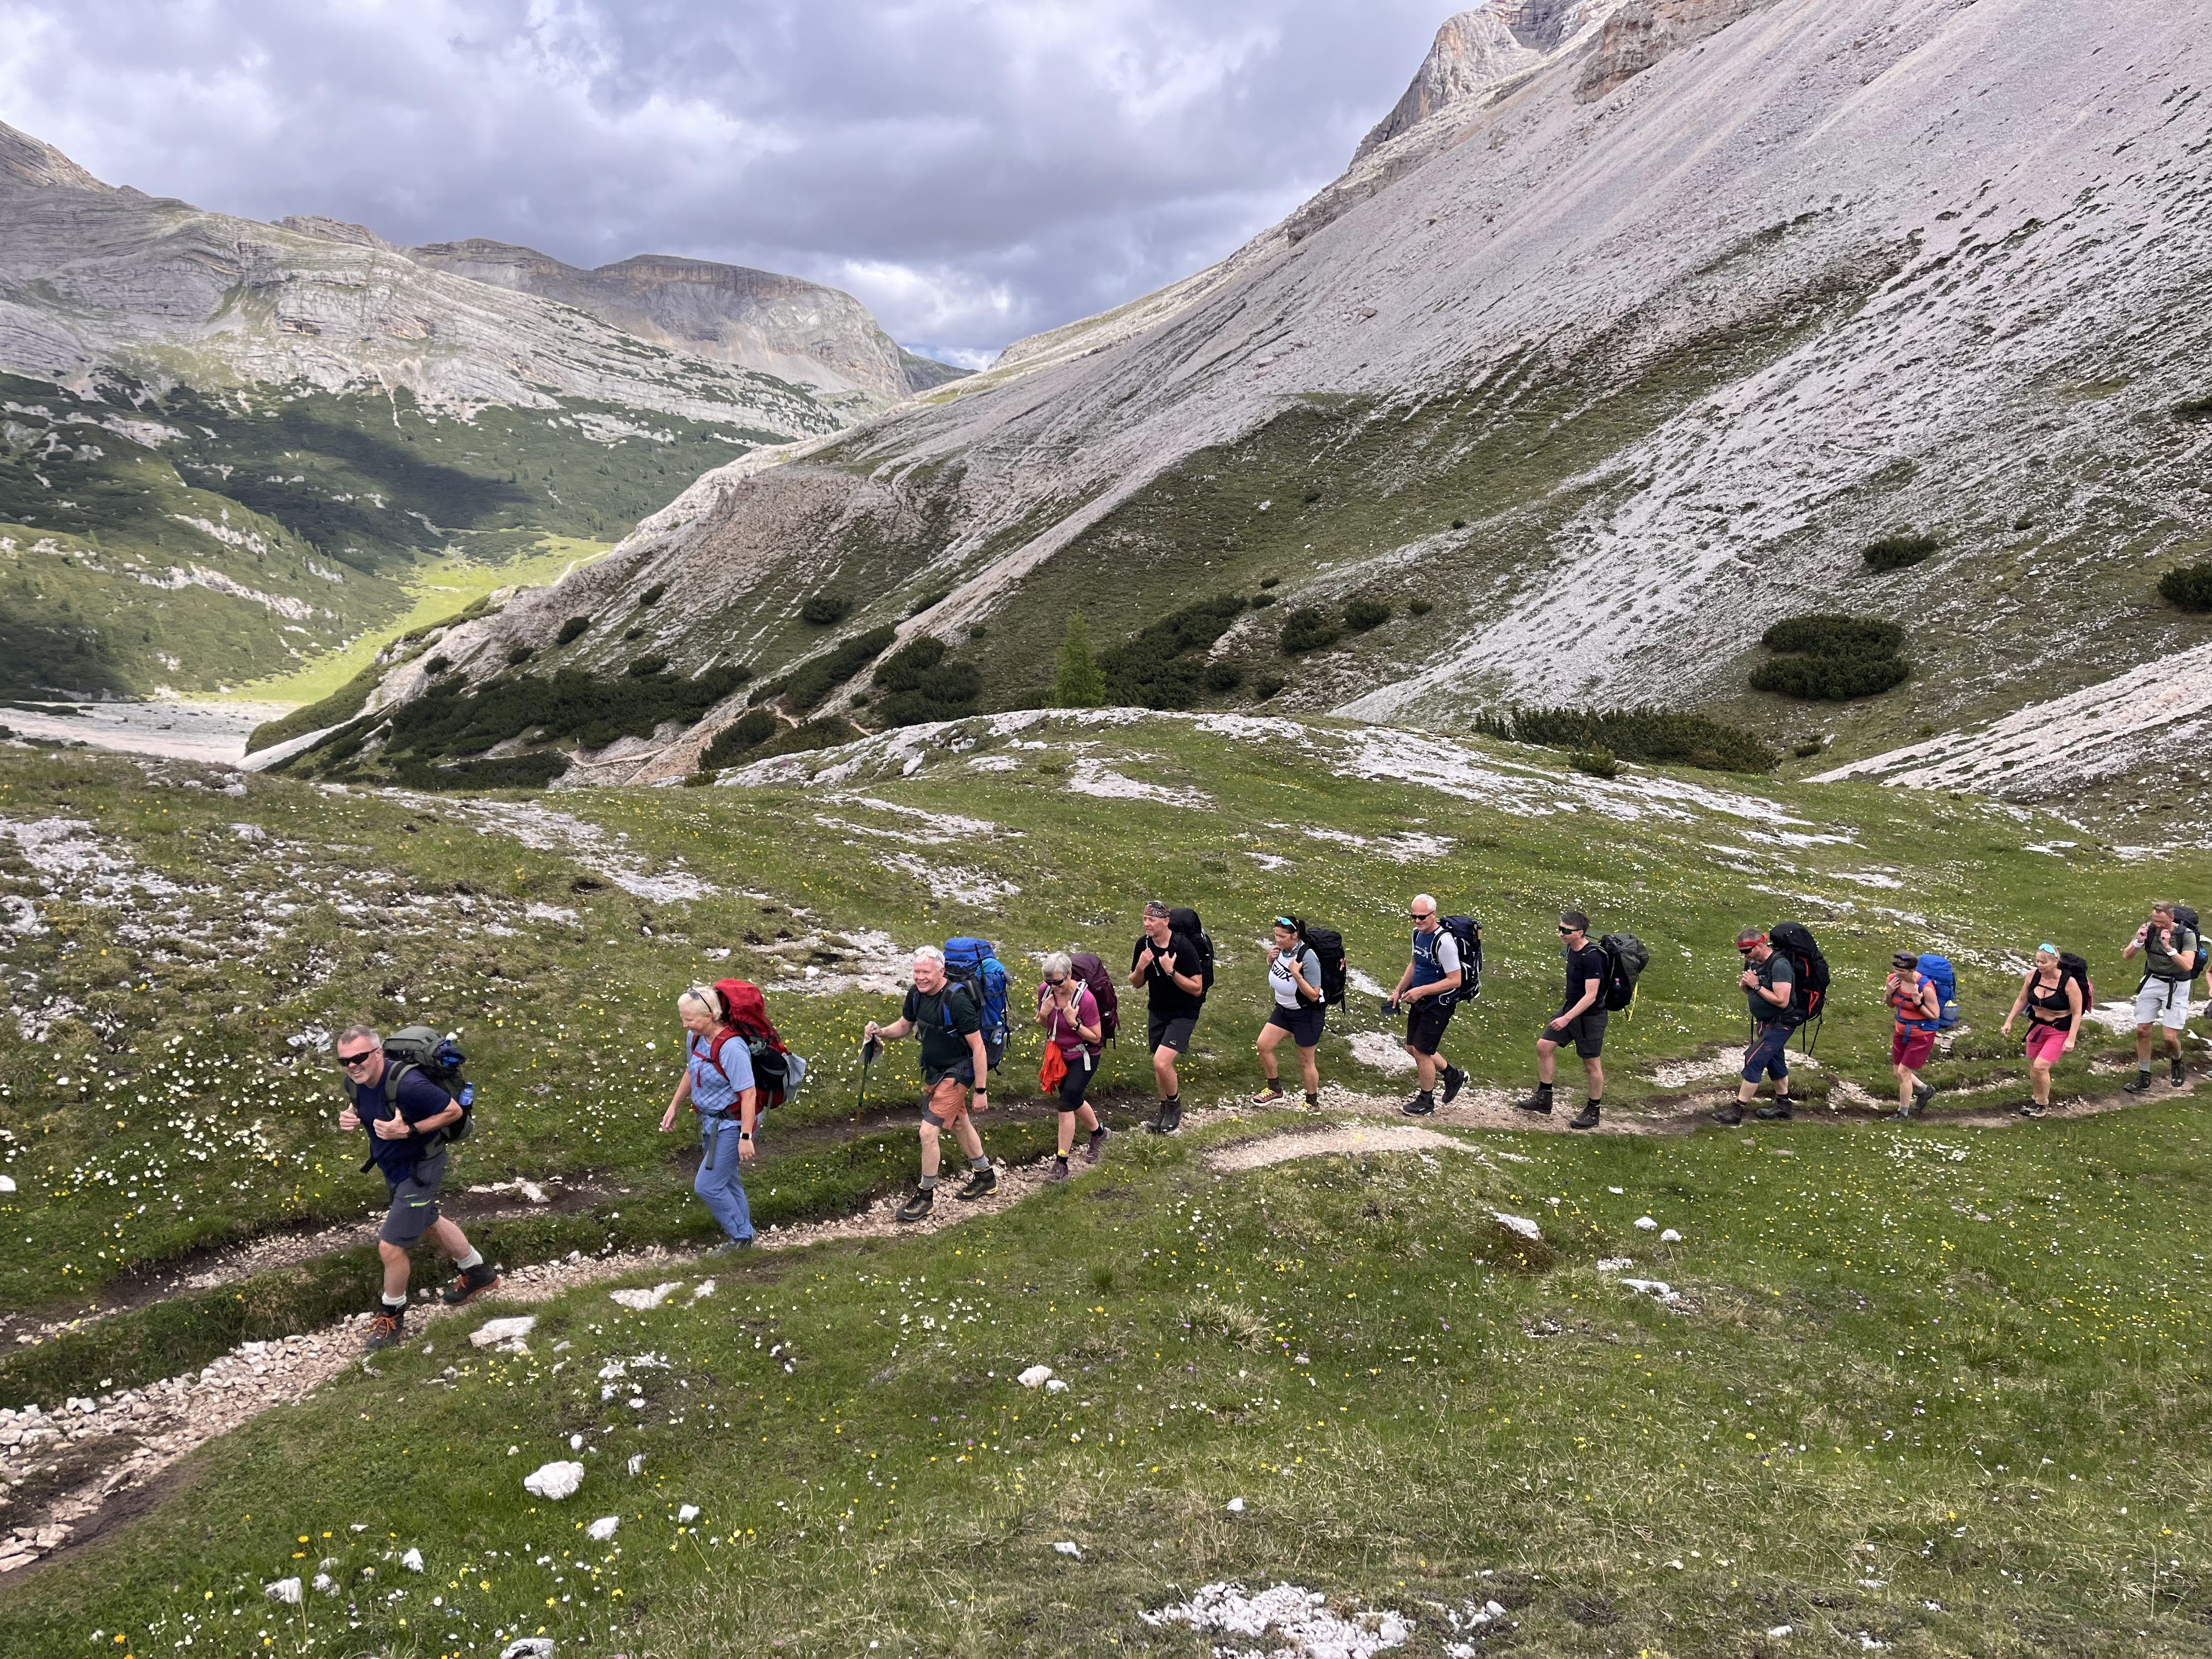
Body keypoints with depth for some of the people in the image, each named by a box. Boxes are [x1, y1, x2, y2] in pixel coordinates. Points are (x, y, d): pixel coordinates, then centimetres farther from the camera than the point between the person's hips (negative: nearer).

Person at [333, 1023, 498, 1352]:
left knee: (390, 1245, -7)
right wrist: (348, 1115, -12)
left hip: (419, 1169, -9)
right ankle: (479, 1273, 51)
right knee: (427, 1222, 28)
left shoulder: (407, 1084, -36)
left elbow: (454, 1111, -25)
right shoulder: (356, 1080, -13)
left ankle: (392, 1317, 20)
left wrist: (409, 1131, -34)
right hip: (394, 1166, 9)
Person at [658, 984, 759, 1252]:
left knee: (707, 1185, -6)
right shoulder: (695, 1037, -3)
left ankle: (740, 1237, 12)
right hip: (711, 1120, 9)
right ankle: (743, 1234, 34)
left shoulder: (731, 1047, -29)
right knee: (727, 1182, 19)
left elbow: (749, 1094, -27)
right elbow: (691, 1073, 17)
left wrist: (746, 1137, -26)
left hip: (732, 1124, -9)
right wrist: (674, 1107, 21)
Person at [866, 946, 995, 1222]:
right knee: (958, 1124, 24)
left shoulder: (956, 1000, -29)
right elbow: (904, 1025, 10)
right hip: (933, 1070, 8)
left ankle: (925, 1195, 7)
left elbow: (978, 1047, -24)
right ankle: (985, 1176, 44)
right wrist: (882, 1031, -13)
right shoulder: (916, 993, -7)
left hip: (957, 1073, -8)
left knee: (928, 1131, -12)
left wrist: (981, 1091, -22)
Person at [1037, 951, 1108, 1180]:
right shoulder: (1045, 990, -13)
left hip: (1083, 1057, -6)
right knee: (1073, 1101, 21)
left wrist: (1073, 1022, -33)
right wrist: (1043, 1013, -19)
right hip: (1059, 1054, 6)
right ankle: (1098, 1133, 50)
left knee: (1066, 1105, -12)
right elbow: (1043, 1025, 4)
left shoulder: (1085, 999, -29)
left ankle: (1061, 1165, -5)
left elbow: (1096, 1037, -19)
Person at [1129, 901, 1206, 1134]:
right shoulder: (1144, 945, -6)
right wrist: (1140, 967, -16)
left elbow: (1197, 989, -20)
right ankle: (1166, 1112, 33)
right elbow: (1136, 983, 6)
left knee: (1162, 1062, -19)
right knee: (1159, 1064, 14)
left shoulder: (1183, 947, -23)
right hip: (1157, 1011, 6)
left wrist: (1171, 971, -31)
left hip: (1183, 1014, -6)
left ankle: (1175, 1105, 8)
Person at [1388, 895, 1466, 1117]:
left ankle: (1426, 1101, 18)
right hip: (1420, 1001, 9)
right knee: (1412, 1048, 16)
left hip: (1438, 1004, -9)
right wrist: (1398, 991, 16)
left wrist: (1422, 990, -26)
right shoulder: (1418, 933, 2)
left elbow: (1455, 980, -25)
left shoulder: (1444, 941, -26)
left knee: (1421, 1051, -2)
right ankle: (1453, 1075, 35)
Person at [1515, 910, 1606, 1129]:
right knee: (1544, 1046, 7)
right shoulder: (1570, 949, 1)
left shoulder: (1592, 957, -26)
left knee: (1591, 1064, 4)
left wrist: (1566, 1018, -29)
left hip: (1590, 1016, -9)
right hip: (1570, 1008, 9)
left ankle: (1593, 1112, 19)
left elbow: (1591, 996, -27)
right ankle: (1543, 1098, 18)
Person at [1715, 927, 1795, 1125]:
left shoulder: (1779, 965, -25)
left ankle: (1736, 1110, -6)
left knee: (1754, 1061, -11)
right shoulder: (1754, 962, 1)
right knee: (1774, 1061, 19)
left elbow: (1782, 1001, -29)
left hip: (1780, 1024, -9)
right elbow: (1749, 992, 14)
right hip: (1765, 1023, 9)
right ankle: (1783, 1106, 33)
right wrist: (1745, 983, -9)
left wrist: (1756, 985, -25)